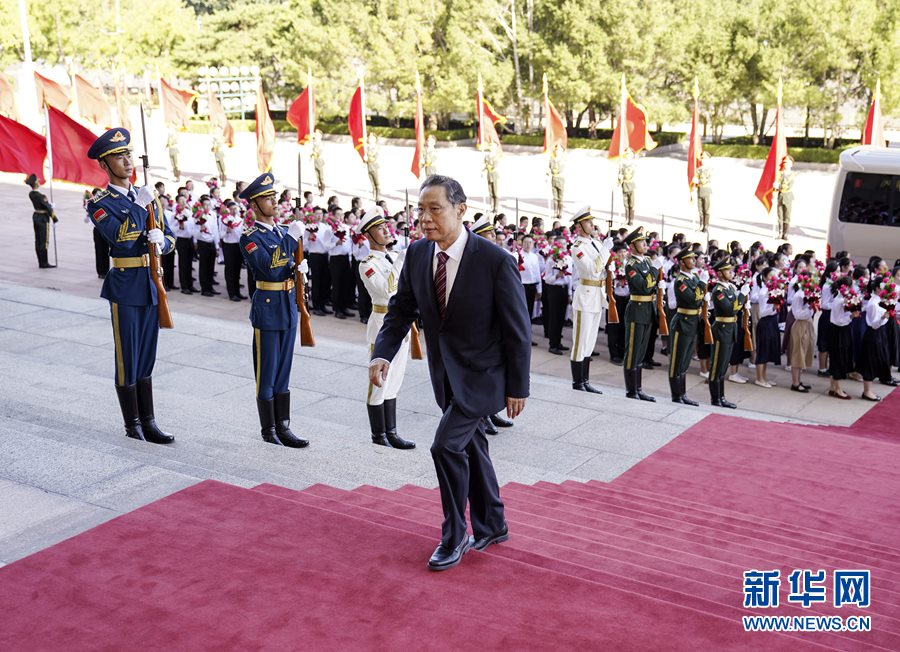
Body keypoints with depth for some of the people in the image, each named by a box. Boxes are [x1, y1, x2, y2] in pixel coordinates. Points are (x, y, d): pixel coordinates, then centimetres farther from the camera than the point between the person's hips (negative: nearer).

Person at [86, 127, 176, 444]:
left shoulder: (148, 197, 12)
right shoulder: (100, 203, -5)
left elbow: (169, 238, 12)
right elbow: (122, 239, -21)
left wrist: (160, 240, -9)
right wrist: (139, 205, -20)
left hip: (152, 286, 5)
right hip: (125, 288, -5)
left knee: (146, 359, 12)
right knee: (127, 360, 3)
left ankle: (148, 422, 19)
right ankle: (133, 424, 14)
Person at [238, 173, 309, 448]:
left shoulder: (284, 232, 12)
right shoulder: (250, 238, -10)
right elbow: (269, 269, -24)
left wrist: (301, 268, -2)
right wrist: (291, 238, -22)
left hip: (288, 308, 7)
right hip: (267, 309, -7)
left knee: (283, 371, 12)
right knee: (266, 372, 2)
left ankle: (283, 427, 19)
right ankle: (268, 430, 12)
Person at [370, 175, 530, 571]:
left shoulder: (495, 261, -22)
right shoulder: (417, 254, -6)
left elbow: (518, 329, -15)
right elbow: (400, 310, 2)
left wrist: (517, 387, -12)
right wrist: (382, 354, -16)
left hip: (481, 374, -6)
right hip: (445, 372, 6)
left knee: (447, 445, -15)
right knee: (470, 447, 18)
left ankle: (454, 538, 6)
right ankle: (491, 527, 37)